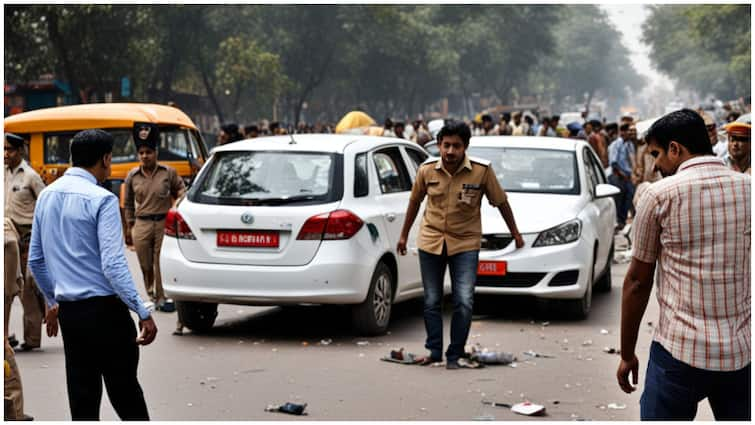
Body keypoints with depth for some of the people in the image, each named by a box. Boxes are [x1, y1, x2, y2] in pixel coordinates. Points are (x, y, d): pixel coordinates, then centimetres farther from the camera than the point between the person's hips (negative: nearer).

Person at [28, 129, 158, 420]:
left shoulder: (47, 196, 9)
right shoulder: (101, 199, -13)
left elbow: (35, 259, 16)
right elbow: (113, 265, -20)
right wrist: (143, 313, -18)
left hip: (68, 312, 7)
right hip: (104, 309, -7)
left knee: (82, 401, 10)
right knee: (126, 395, 1)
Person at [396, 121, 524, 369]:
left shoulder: (482, 171, -13)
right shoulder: (427, 171, -7)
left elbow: (500, 202, 1)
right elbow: (415, 201, 10)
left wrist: (515, 232, 10)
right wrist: (404, 234, 17)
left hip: (465, 243, -2)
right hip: (430, 241, 2)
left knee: (464, 302, -9)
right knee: (431, 301, 8)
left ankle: (454, 355, 4)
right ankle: (434, 351, 21)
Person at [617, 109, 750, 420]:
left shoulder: (660, 194, -4)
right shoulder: (747, 189, 5)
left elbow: (637, 282, 1)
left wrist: (627, 353, 10)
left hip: (681, 351, -4)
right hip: (742, 351, 4)